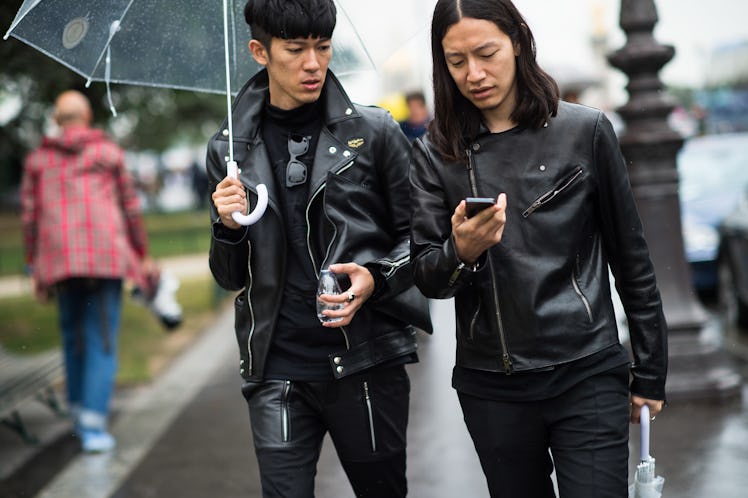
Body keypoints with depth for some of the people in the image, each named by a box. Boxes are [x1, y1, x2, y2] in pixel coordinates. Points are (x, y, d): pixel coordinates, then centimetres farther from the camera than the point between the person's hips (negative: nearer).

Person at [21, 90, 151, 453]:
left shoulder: (38, 160, 10)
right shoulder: (109, 152, 4)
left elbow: (30, 217, 7)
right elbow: (130, 207, 4)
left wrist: (35, 269, 12)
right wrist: (142, 255, 12)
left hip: (60, 259, 3)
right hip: (106, 256, -2)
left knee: (73, 333, 19)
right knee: (103, 341, -2)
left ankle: (80, 412, 28)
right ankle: (94, 426, -11)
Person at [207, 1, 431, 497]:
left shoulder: (374, 131, 0)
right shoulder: (229, 149, 7)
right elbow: (231, 277, 13)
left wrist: (377, 277, -14)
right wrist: (228, 227, -8)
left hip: (368, 361, -1)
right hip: (277, 370, 1)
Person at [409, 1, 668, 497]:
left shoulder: (586, 131, -3)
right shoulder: (437, 154, 2)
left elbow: (631, 259, 3)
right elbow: (427, 278, 1)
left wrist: (650, 374, 6)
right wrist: (461, 252, -22)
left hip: (587, 377, -2)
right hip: (490, 386, 2)